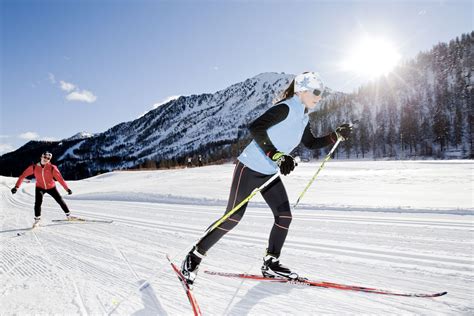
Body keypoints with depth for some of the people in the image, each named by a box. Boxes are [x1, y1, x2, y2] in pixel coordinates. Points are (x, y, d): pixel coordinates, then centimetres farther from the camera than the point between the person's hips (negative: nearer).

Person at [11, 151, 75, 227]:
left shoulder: (52, 168, -19)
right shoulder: (34, 167, -14)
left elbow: (60, 178, -21)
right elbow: (23, 175, -9)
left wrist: (67, 188, -25)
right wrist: (16, 186, -13)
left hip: (51, 187, 0)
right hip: (40, 187, 0)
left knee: (60, 200, 3)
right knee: (38, 203, -18)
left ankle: (68, 216, 18)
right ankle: (37, 220, 1)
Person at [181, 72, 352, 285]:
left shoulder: (303, 118, 11)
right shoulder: (285, 108, -18)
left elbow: (311, 143, 24)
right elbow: (256, 128, -30)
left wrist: (337, 135, 15)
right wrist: (278, 157, -34)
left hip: (270, 173, 9)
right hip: (250, 168, -9)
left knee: (284, 216, 3)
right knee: (232, 219, -6)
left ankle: (270, 264, 18)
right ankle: (194, 256, 10)